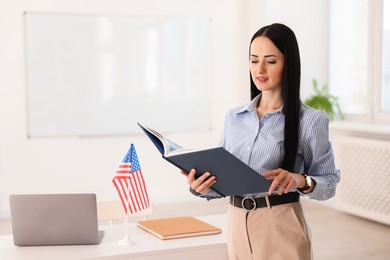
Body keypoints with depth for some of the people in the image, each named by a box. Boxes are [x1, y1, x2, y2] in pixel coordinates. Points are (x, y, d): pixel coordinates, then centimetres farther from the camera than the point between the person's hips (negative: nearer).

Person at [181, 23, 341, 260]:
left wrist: (301, 181, -22)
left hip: (280, 227, -4)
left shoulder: (310, 120, -7)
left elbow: (329, 183, -2)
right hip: (237, 225, 5)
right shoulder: (234, 117, 7)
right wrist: (201, 186, -9)